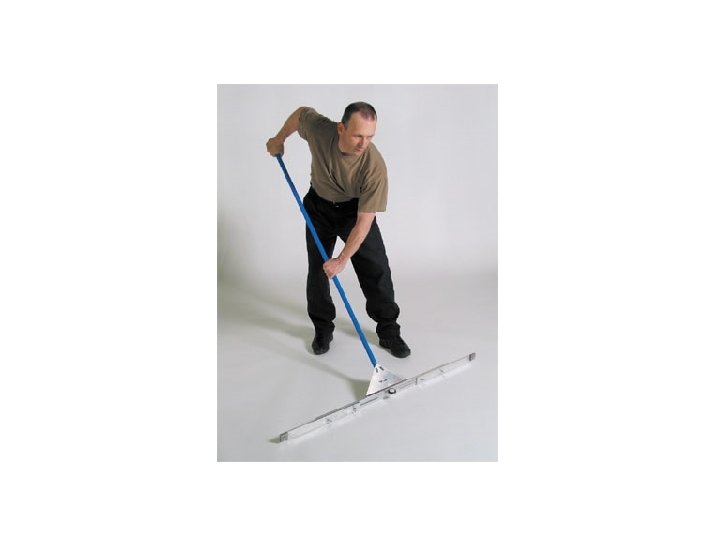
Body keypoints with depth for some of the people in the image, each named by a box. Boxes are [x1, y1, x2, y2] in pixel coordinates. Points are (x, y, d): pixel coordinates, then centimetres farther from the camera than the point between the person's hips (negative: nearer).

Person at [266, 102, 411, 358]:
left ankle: (388, 330, 6)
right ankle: (323, 329, 20)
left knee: (376, 269, -8)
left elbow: (364, 221, -31)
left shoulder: (375, 166, -35)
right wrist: (279, 139, 10)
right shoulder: (318, 128, -29)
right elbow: (301, 112, -3)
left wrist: (342, 260, -30)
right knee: (317, 270, 3)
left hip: (354, 209, -2)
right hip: (318, 206, 2)